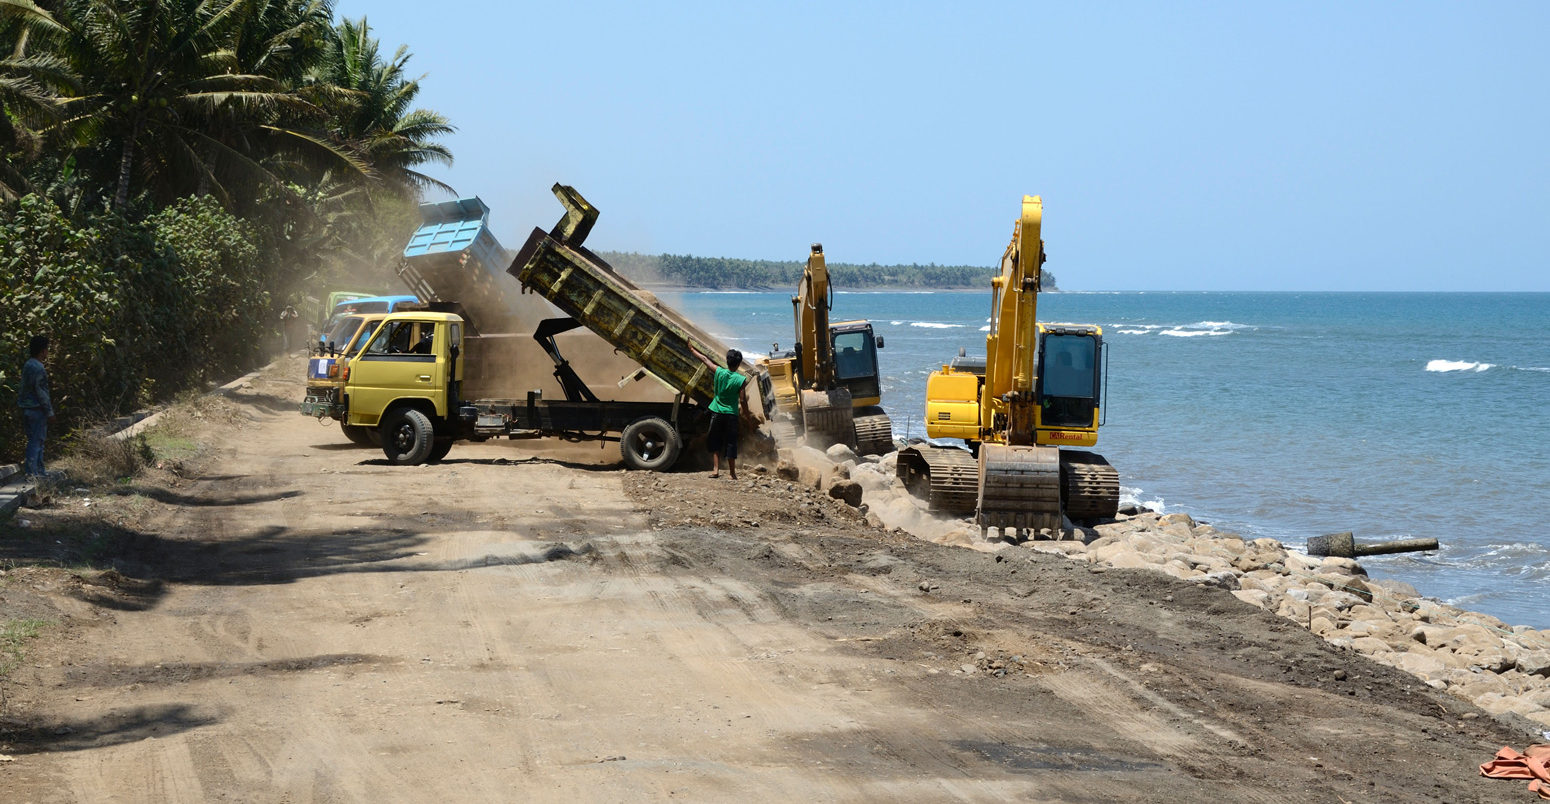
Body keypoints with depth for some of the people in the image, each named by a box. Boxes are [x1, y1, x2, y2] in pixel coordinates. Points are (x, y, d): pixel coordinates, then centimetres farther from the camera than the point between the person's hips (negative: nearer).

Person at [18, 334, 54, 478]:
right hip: (37, 409, -10)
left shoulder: (27, 365, 13)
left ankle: (39, 471, 19)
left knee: (36, 441, 14)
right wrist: (50, 412, -14)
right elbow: (40, 392, -18)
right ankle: (31, 472, -7)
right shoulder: (38, 368, -17)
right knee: (36, 441, -6)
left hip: (27, 409, 10)